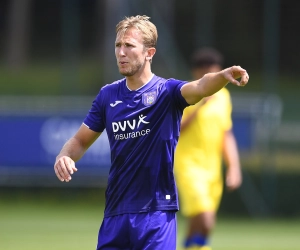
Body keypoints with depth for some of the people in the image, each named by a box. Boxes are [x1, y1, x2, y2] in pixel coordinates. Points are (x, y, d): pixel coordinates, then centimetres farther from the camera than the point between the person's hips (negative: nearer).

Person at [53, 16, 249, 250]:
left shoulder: (166, 91, -6)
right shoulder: (108, 95, 7)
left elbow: (200, 87, -28)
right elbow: (81, 140, 15)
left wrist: (224, 75, -50)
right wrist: (64, 157, -8)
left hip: (156, 214, -5)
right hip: (115, 213, 5)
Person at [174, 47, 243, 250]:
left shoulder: (223, 96, 11)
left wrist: (234, 167, 11)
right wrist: (199, 106, -22)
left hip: (213, 170, 6)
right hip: (189, 167, -6)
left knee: (198, 229, 8)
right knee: (205, 223, -21)